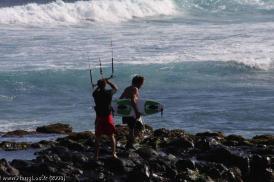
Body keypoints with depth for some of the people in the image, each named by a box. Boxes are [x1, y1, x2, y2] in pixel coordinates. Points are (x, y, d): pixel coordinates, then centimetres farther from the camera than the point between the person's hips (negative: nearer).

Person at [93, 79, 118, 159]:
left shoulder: (96, 94, -8)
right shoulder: (109, 93, -8)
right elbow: (115, 88, 13)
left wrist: (99, 86, 18)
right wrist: (108, 82, 15)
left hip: (99, 117, 0)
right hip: (108, 116, 0)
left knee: (97, 137, 9)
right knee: (112, 136, 12)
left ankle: (97, 155, 7)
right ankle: (114, 153, 10)